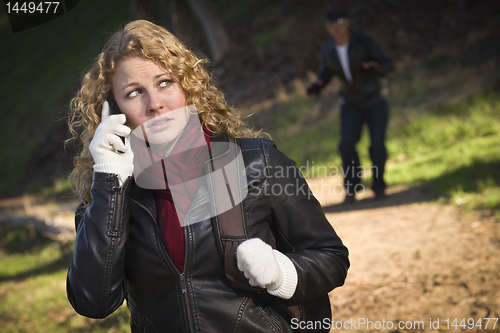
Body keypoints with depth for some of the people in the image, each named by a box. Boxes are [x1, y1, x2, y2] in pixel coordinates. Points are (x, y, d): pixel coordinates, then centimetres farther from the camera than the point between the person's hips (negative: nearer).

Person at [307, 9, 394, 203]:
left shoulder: (364, 42, -15)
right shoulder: (327, 51, -7)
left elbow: (388, 65, -12)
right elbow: (324, 76, 7)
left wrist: (379, 68, -37)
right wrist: (315, 88, -16)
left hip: (375, 101, -2)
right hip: (351, 104, 2)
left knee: (377, 143, -13)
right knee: (347, 143, -18)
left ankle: (378, 185, 9)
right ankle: (352, 186, 1)